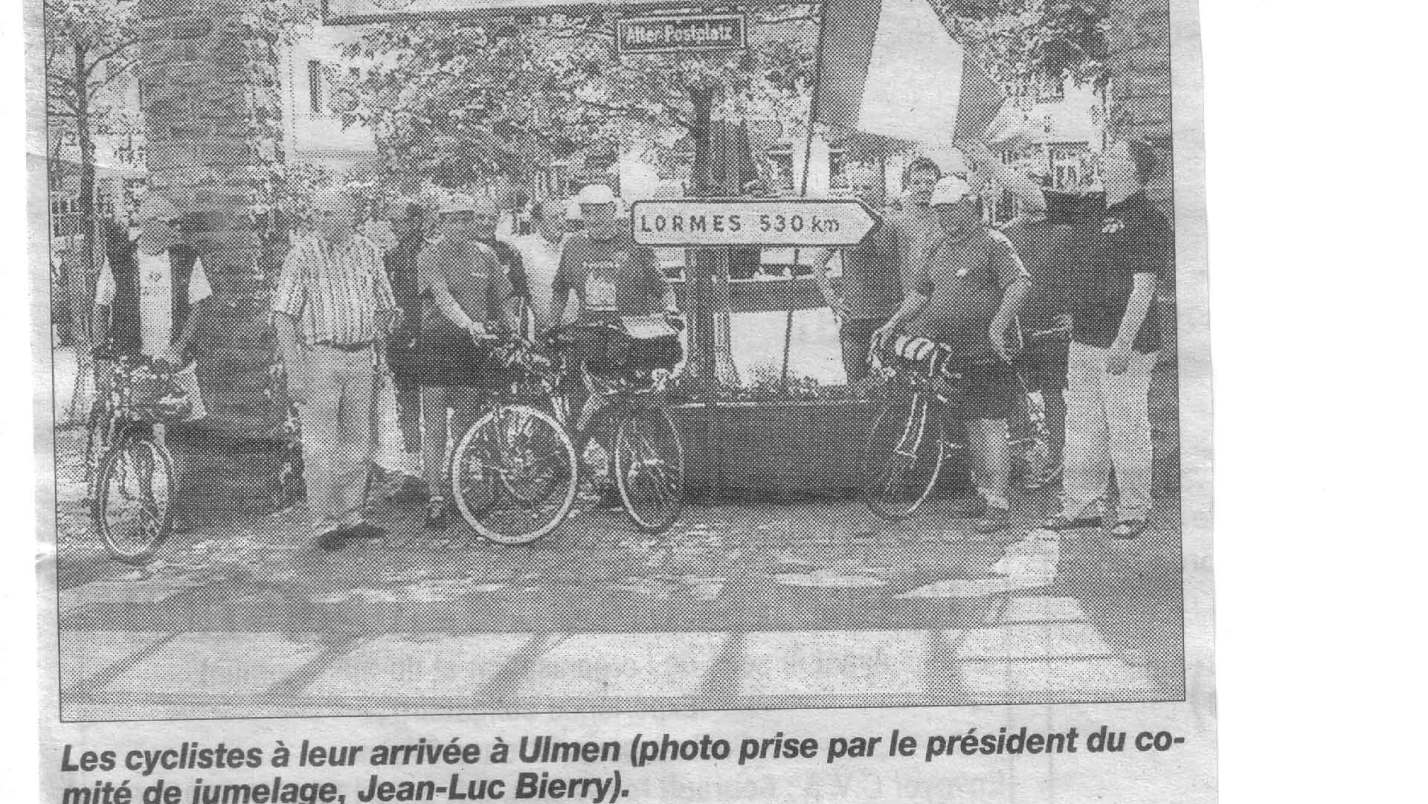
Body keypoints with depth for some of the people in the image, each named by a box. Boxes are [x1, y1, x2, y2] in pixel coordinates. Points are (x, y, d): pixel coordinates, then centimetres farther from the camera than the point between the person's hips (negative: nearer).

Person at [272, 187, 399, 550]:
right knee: (321, 448, -4)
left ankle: (351, 517, 22)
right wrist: (294, 371, -15)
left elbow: (387, 304, 21)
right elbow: (283, 316, -10)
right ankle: (325, 524, 4)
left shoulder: (369, 251, 8)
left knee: (358, 445, 11)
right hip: (318, 356, -5)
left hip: (362, 358, 5)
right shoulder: (302, 254, -6)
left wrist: (387, 318, 0)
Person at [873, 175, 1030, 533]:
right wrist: (893, 322, 5)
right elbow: (920, 292, 19)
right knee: (972, 425, 13)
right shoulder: (937, 250, 17)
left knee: (990, 424, -10)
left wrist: (998, 323, -29)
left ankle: (998, 506, -10)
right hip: (953, 352, 7)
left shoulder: (993, 243, -7)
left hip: (988, 352, -7)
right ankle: (983, 490, 25)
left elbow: (1019, 284, -17)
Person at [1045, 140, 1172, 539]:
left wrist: (1123, 342, -22)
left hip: (1124, 345, -9)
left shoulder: (1147, 219, -12)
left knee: (1127, 428, -2)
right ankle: (1080, 505, 22)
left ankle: (1133, 513, 8)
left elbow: (1143, 286, -18)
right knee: (1083, 425, 13)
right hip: (1085, 340, 9)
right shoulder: (1101, 213, 13)